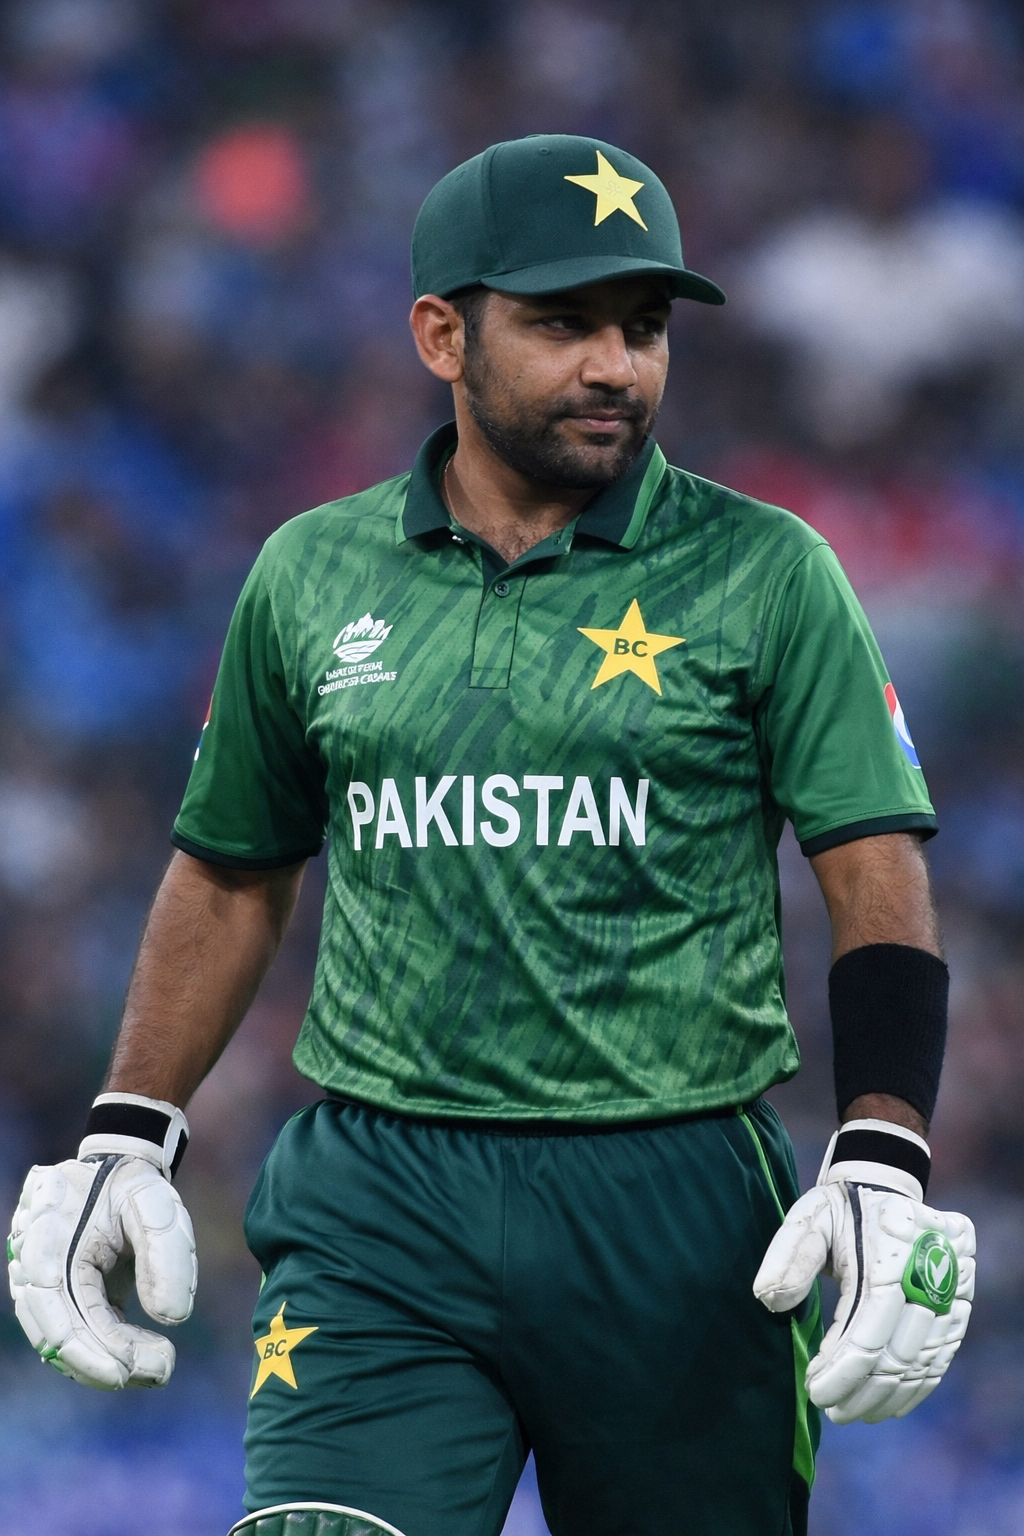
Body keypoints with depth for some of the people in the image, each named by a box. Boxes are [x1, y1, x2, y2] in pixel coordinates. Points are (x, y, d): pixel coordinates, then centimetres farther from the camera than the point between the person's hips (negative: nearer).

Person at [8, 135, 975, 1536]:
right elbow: (230, 875, 21)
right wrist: (128, 1141, 13)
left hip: (679, 1209, -1)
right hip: (378, 1208, 1)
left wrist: (883, 1168, -15)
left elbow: (878, 882, -2)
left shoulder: (766, 574, 2)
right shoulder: (310, 576, 10)